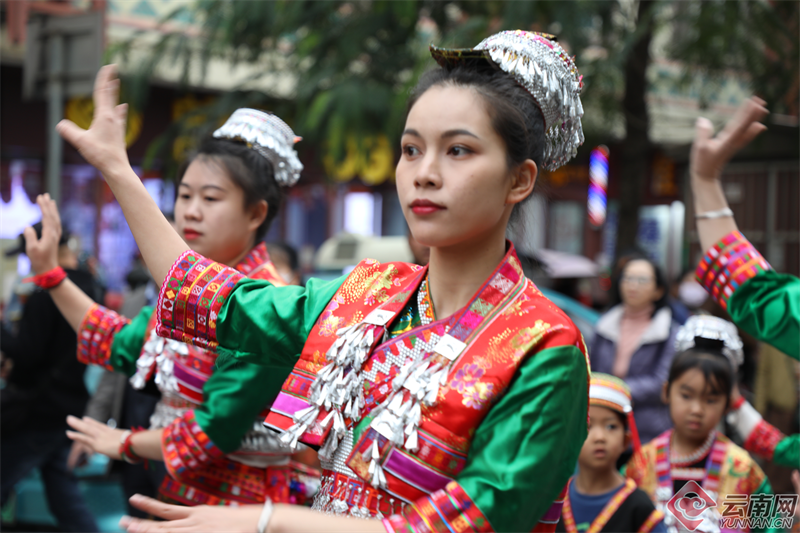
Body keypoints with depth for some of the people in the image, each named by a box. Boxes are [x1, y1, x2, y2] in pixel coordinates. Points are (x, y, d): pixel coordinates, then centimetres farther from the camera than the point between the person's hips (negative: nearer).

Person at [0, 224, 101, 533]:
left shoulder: (46, 291, -18)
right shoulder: (87, 288, 9)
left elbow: (25, 355, -19)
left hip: (36, 412, -9)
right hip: (69, 408, 9)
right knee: (64, 492, 13)